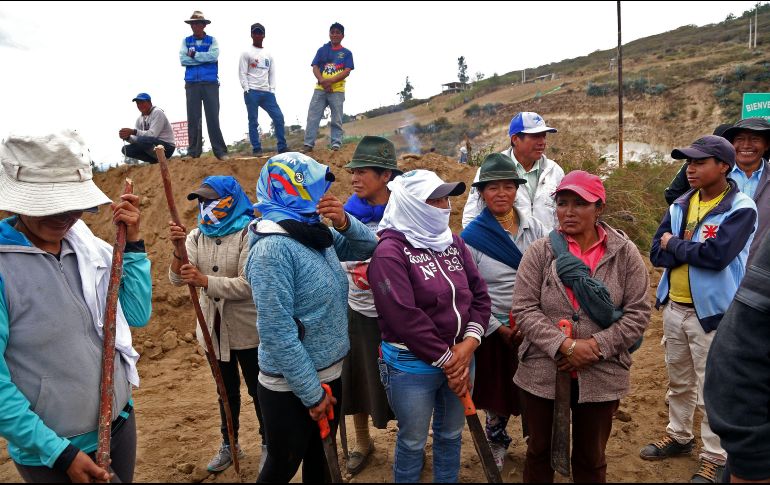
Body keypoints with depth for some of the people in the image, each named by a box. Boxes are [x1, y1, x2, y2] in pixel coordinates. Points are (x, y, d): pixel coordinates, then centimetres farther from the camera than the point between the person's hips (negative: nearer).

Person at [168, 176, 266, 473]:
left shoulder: (249, 233, -16)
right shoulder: (197, 235, 0)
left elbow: (247, 285, -23)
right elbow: (177, 279, -9)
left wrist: (205, 281, -30)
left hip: (247, 331, -5)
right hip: (214, 329, 5)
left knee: (258, 391, 12)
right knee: (226, 391, 22)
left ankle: (268, 444, 33)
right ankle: (229, 444, 41)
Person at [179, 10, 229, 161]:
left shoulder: (212, 40, 8)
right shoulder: (186, 41, 11)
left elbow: (213, 56, -11)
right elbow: (183, 60, -3)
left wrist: (194, 55, -5)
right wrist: (204, 59, -6)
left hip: (210, 84, -1)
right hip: (192, 84, 2)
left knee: (213, 117, -3)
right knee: (193, 118, 1)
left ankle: (221, 151, -2)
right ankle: (194, 152, 5)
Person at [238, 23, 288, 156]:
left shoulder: (268, 54, 18)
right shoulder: (246, 53, 4)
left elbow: (272, 73, 17)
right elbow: (242, 73, -1)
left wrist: (272, 90, 4)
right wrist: (247, 90, -12)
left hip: (267, 93, 4)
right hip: (252, 92, -4)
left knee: (279, 117, -4)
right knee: (253, 121, -3)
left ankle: (282, 147, 1)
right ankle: (256, 149, 0)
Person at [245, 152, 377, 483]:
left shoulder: (316, 233, 2)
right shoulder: (273, 248, -24)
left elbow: (368, 247, 10)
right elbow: (277, 333, -26)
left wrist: (344, 222, -11)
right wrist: (312, 393, -20)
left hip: (329, 374, 8)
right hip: (290, 388, -8)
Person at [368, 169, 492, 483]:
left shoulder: (453, 242, 4)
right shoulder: (391, 251, -17)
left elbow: (479, 294, 4)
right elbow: (405, 317, -22)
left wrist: (469, 343, -11)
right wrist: (447, 360, -16)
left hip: (459, 356, 6)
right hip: (411, 364, -6)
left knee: (451, 434, 22)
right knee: (413, 442, 12)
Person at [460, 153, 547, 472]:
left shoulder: (533, 228, -2)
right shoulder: (471, 237, -10)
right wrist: (498, 328, -10)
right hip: (495, 328, -2)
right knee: (498, 389, 12)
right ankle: (496, 442, 39)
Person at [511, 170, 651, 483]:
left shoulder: (625, 253, -4)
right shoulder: (540, 252, -6)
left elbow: (638, 313, -6)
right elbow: (524, 309, -10)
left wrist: (596, 346, -16)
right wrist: (563, 346, -21)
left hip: (601, 377, 0)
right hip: (542, 374, 0)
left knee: (591, 459, 20)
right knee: (540, 452, 19)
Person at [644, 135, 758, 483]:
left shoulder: (741, 209, -13)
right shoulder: (681, 205, 6)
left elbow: (716, 255, -26)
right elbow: (656, 253, -1)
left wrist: (675, 245, -11)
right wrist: (695, 249, -17)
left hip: (711, 311, -6)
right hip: (674, 307, 6)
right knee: (678, 381, 21)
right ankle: (678, 436, 39)